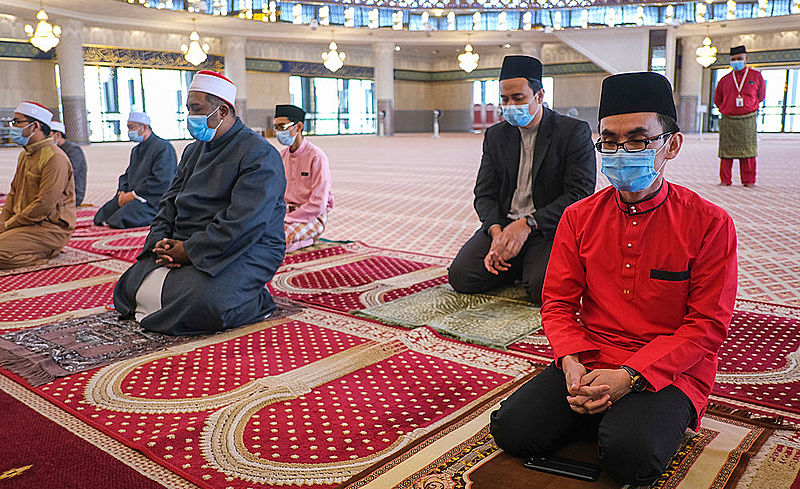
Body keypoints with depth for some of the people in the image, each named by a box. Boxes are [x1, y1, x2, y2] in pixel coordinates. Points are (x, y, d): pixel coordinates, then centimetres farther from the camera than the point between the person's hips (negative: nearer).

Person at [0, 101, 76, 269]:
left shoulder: (55, 158, -18)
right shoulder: (25, 155, 16)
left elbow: (44, 205, -23)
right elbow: (13, 193, 20)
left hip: (51, 227, -9)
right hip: (25, 222, 9)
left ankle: (49, 252, -4)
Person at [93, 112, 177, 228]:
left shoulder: (164, 147, -10)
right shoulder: (136, 150, 23)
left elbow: (161, 180, -20)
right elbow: (126, 175, 23)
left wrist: (134, 194, -16)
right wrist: (122, 192, 0)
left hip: (153, 199, -9)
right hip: (133, 196, 9)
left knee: (124, 217, -29)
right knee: (103, 213, -6)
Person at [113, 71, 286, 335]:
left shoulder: (259, 154, -12)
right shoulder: (193, 151, 19)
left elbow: (243, 223, -22)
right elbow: (170, 201, 19)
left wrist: (189, 250, -19)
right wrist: (161, 241, -1)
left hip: (245, 251, -8)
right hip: (185, 248, 8)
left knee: (203, 302, -33)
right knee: (131, 287, -7)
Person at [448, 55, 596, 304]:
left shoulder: (574, 132, -2)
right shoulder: (495, 136, 12)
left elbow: (580, 195, -11)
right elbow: (485, 195, 8)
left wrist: (527, 224, -22)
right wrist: (496, 232, -14)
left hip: (550, 228, -4)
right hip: (503, 225, 4)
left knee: (544, 288, -31)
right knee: (460, 277, -18)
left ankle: (536, 265, 5)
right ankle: (518, 265, 9)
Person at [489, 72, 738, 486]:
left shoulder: (709, 223, -6)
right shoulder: (580, 217, 4)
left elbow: (708, 326, -8)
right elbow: (557, 301, 6)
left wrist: (628, 376, -19)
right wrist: (571, 362, -14)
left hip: (669, 371, -3)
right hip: (586, 362, 3)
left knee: (629, 455, -30)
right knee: (511, 430, -15)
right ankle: (606, 414, 7)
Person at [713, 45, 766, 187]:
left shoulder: (756, 76, 8)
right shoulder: (725, 80, 10)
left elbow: (761, 96, 18)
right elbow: (717, 100, 21)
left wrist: (750, 108, 12)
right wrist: (725, 110, 12)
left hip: (747, 120, -1)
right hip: (728, 120, 1)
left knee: (747, 151, -2)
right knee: (726, 151, -2)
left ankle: (749, 181, 5)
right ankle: (725, 180, 5)